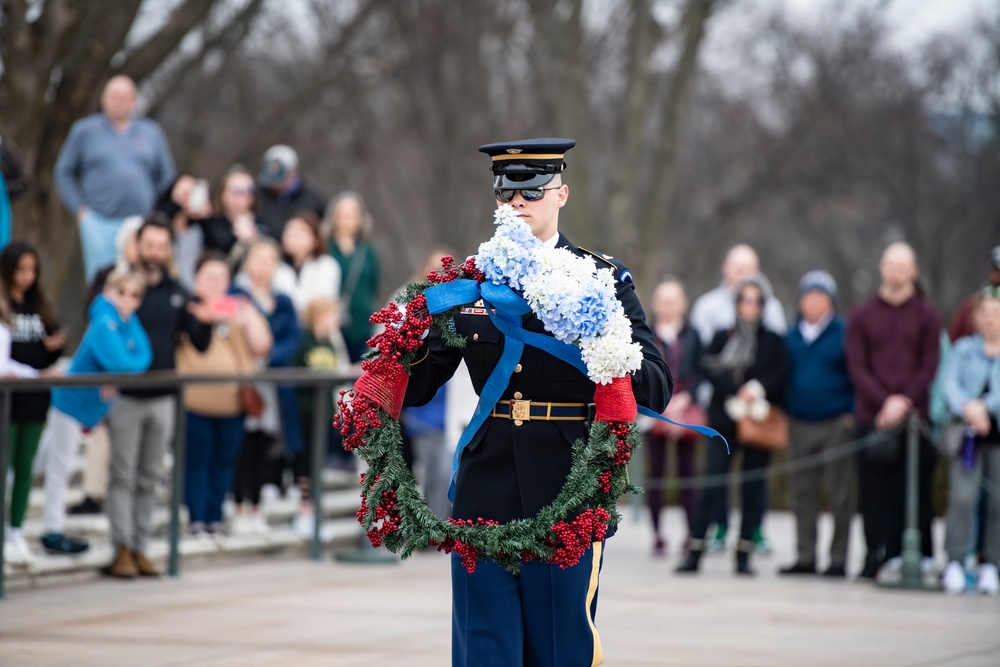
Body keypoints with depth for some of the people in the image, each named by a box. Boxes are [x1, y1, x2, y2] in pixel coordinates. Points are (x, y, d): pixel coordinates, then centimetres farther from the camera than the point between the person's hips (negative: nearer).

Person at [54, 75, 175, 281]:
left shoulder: (151, 133, 13)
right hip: (100, 224, -2)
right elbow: (64, 173, 11)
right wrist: (79, 209, 1)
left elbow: (166, 177, 17)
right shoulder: (85, 131, 7)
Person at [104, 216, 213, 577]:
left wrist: (205, 323, -12)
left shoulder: (176, 294, 9)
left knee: (149, 479, 9)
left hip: (163, 398, 4)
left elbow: (200, 345, 9)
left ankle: (141, 547, 14)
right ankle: (122, 549, 2)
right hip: (125, 397, -4)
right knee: (123, 476, -2)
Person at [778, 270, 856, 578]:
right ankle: (805, 557, 12)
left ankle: (838, 560, 1)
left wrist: (853, 414, -9)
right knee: (803, 493, 6)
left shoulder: (844, 333, -2)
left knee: (840, 494, -3)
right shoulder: (792, 337, 12)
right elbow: (784, 376, 18)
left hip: (836, 423, -5)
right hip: (800, 423, 5)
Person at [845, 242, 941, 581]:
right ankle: (878, 556, 3)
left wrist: (904, 402, -10)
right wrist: (885, 401, -10)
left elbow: (929, 367, 3)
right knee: (874, 490, -1)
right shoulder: (861, 316, 10)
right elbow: (857, 366, 3)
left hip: (914, 416, -1)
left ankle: (919, 555, 0)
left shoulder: (926, 316, 9)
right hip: (871, 417, 1)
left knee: (915, 487, -2)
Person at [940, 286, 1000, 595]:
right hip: (967, 436, 0)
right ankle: (954, 563, -5)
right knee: (962, 497, -11)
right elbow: (949, 383, 1)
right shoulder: (964, 348, 12)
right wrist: (966, 407, -17)